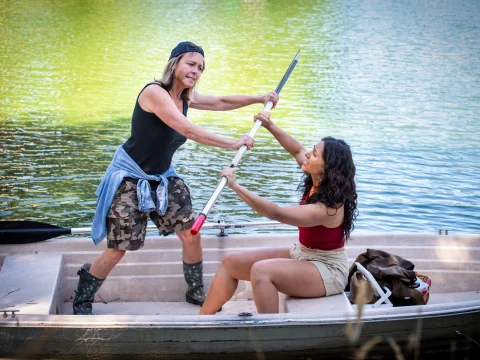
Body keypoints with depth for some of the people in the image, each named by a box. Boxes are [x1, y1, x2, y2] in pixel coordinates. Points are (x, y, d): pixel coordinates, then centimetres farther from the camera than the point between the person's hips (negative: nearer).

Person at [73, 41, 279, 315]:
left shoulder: (186, 97, 2)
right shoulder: (154, 92, -23)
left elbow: (222, 102, 15)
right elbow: (189, 131, -30)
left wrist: (259, 99, 8)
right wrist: (234, 143, -26)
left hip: (163, 178, 8)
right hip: (130, 178, -8)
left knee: (191, 234, 4)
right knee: (118, 249, -6)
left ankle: (196, 292, 27)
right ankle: (82, 301, 16)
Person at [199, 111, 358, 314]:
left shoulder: (327, 208, -29)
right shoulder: (319, 183, -4)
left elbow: (276, 213, -34)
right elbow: (297, 151, 15)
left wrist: (235, 186, -34)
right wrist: (270, 126, 10)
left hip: (326, 269, -10)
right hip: (301, 254, 10)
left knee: (261, 271, -34)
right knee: (231, 262, 1)